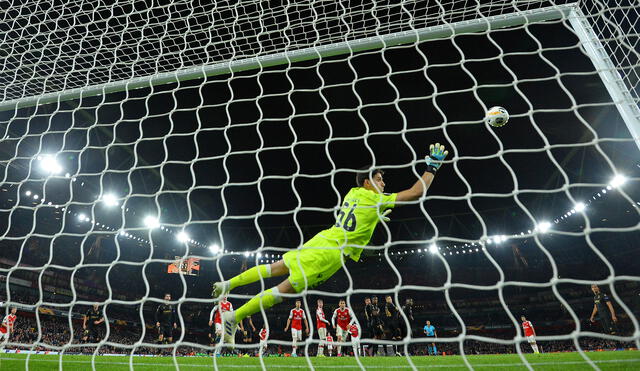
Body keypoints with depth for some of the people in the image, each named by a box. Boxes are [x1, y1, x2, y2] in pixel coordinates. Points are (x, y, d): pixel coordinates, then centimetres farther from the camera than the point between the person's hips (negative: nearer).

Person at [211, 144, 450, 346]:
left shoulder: (353, 192, 14)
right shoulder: (374, 199, -6)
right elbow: (415, 193, -7)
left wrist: (376, 215, 34)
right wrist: (432, 168, 3)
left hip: (323, 239, 8)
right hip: (331, 253, -8)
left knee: (278, 268, 17)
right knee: (287, 288, -6)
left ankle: (228, 284, 20)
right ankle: (234, 317, -4)